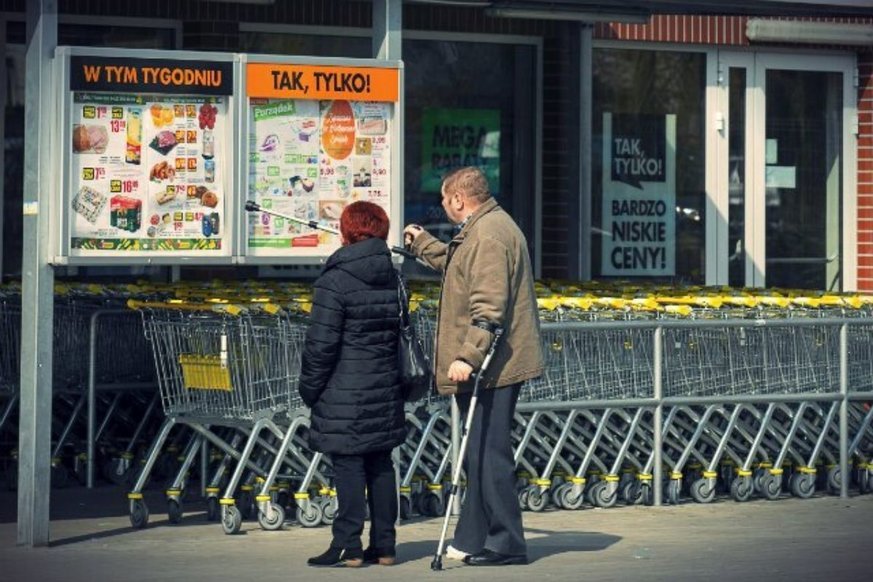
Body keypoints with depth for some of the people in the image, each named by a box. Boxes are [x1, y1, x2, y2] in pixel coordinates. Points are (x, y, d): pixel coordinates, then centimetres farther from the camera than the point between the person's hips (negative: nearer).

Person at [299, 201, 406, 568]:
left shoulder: (334, 282, -13)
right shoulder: (392, 279, 9)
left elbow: (320, 344, -13)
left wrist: (309, 387, -3)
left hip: (345, 395, -7)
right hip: (385, 390, 7)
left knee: (348, 467, -4)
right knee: (381, 464, 11)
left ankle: (348, 547, -3)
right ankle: (384, 545, 14)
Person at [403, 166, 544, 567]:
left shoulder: (488, 235, -18)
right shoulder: (480, 230, 18)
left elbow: (488, 307, -25)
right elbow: (460, 269, 38)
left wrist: (468, 356, -28)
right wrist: (423, 244, 47)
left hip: (491, 368, -11)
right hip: (487, 367, 11)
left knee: (488, 454, -8)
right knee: (479, 454, 16)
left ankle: (505, 544, -4)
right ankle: (473, 539, 23)